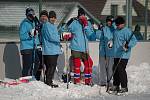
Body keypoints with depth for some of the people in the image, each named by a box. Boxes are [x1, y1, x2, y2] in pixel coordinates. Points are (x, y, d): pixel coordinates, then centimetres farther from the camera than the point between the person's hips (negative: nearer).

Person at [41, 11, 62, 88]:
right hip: (49, 50, -10)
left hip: (55, 50, 10)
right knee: (51, 67, -10)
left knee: (53, 66, 11)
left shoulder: (53, 26, 21)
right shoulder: (46, 25, -9)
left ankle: (49, 81, 18)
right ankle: (48, 82, -6)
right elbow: (51, 37, -18)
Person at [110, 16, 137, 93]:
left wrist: (128, 44, -36)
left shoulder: (127, 31, -12)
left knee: (121, 70, -12)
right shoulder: (116, 31, 14)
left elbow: (134, 40, -22)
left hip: (123, 55, -8)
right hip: (116, 55, 8)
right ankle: (116, 86, 24)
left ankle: (124, 87, -5)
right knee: (115, 70, 12)